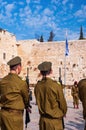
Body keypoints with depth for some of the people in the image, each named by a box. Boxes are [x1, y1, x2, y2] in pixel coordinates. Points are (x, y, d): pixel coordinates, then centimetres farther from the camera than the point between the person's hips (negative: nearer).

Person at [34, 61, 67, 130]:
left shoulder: (37, 86, -4)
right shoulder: (56, 86, -17)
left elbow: (38, 102, 7)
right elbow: (63, 103, -8)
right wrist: (63, 113, 11)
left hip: (43, 119, 5)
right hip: (55, 120, -5)